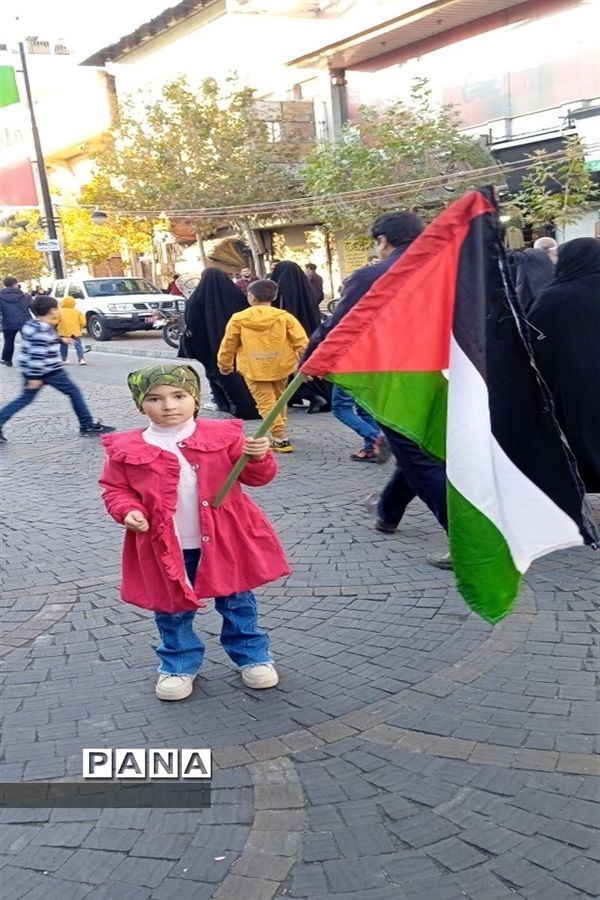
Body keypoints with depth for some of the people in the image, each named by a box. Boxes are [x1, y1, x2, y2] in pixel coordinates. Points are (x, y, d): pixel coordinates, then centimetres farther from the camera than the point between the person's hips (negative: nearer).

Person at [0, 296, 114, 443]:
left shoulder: (30, 325, 10)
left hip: (30, 370, 9)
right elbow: (37, 354, -25)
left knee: (25, 398, 13)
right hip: (50, 371, -9)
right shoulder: (43, 329, -20)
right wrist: (36, 377, -27)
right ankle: (88, 425, 6)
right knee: (74, 392, 4)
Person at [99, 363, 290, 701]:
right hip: (165, 546, 1)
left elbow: (257, 477, -5)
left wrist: (259, 457, -26)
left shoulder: (223, 435, -8)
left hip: (225, 540, 0)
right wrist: (128, 511, -16)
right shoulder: (126, 448, -7)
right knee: (172, 609, 14)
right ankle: (179, 664, 36)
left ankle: (253, 655, 35)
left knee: (237, 602, 15)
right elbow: (115, 489, 3)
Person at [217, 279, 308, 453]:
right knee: (278, 399, 23)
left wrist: (224, 364, 20)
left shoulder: (238, 319, -3)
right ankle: (280, 432, 34)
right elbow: (301, 342, -5)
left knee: (266, 403, -1)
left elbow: (228, 344, 5)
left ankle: (280, 438, -12)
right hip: (280, 366, 3)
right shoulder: (284, 317, -2)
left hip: (253, 369, -3)